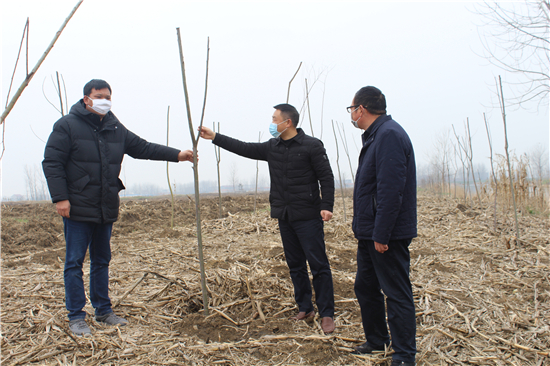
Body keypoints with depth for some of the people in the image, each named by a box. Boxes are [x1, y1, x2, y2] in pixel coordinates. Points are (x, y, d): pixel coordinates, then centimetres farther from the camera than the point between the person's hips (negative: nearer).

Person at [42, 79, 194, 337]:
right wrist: (60, 198, -16)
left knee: (102, 260, 15)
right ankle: (76, 317, 11)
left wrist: (177, 155, 7)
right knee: (74, 262, 1)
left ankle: (103, 311, 27)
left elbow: (143, 148, 15)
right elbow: (52, 163, -9)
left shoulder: (116, 129, 11)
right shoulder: (67, 126, -6)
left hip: (107, 209, 6)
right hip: (78, 209, -6)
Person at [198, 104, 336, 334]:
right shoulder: (272, 147, 10)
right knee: (295, 265, 13)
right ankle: (305, 308, 25)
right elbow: (244, 148, 16)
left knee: (318, 265, -4)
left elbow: (326, 177, -8)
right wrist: (214, 137, 15)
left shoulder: (312, 146, -7)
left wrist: (326, 206, -16)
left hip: (308, 217, -6)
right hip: (284, 217, 7)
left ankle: (326, 314, 6)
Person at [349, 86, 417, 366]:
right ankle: (376, 340, 36)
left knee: (397, 294, 1)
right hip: (370, 233, 10)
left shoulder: (389, 135, -17)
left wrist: (381, 234, -23)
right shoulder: (375, 136, 15)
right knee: (365, 288, 19)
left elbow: (390, 190, -24)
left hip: (387, 235, -10)